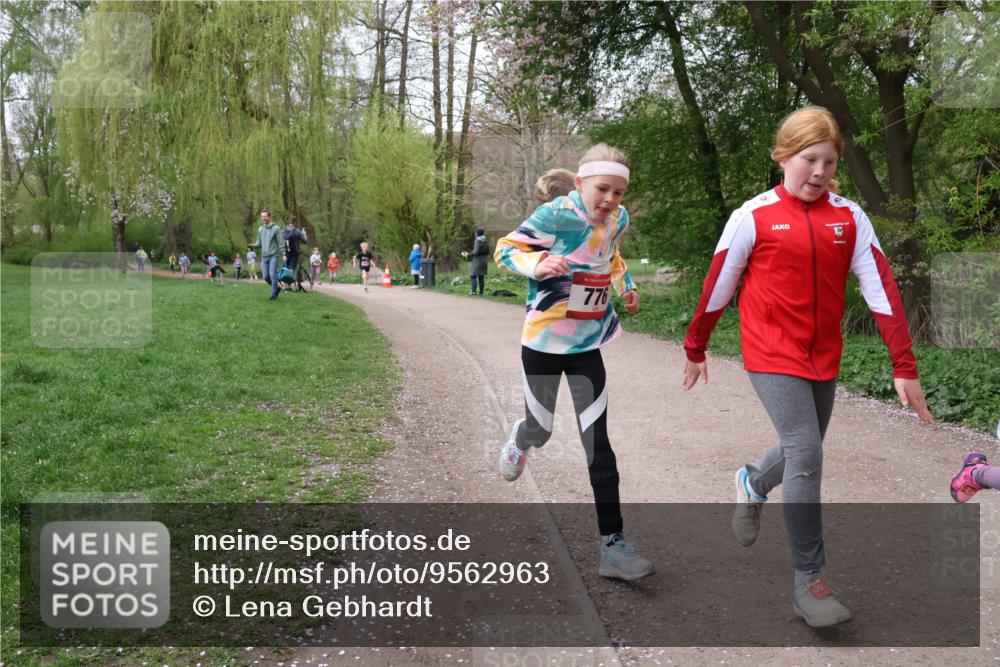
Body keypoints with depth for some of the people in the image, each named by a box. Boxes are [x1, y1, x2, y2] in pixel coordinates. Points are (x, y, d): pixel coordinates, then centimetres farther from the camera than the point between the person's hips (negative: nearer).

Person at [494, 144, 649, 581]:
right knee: (539, 431, 12)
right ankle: (519, 443, 53)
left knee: (598, 444, -1)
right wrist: (537, 264, -32)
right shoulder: (557, 214, -18)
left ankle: (612, 545, 3)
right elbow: (505, 249, -12)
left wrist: (625, 284, 4)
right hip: (543, 342, -4)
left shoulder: (618, 218, 0)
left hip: (587, 344, 4)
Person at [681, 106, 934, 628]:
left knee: (804, 452, 17)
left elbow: (881, 290, -2)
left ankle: (753, 482, 51)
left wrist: (904, 367, -6)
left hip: (823, 358, 5)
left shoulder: (850, 218, 1)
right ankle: (809, 582, 0)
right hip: (772, 356, -4)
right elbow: (717, 288, 0)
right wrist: (695, 350, 9)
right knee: (806, 454, -13)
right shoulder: (754, 216, -7)